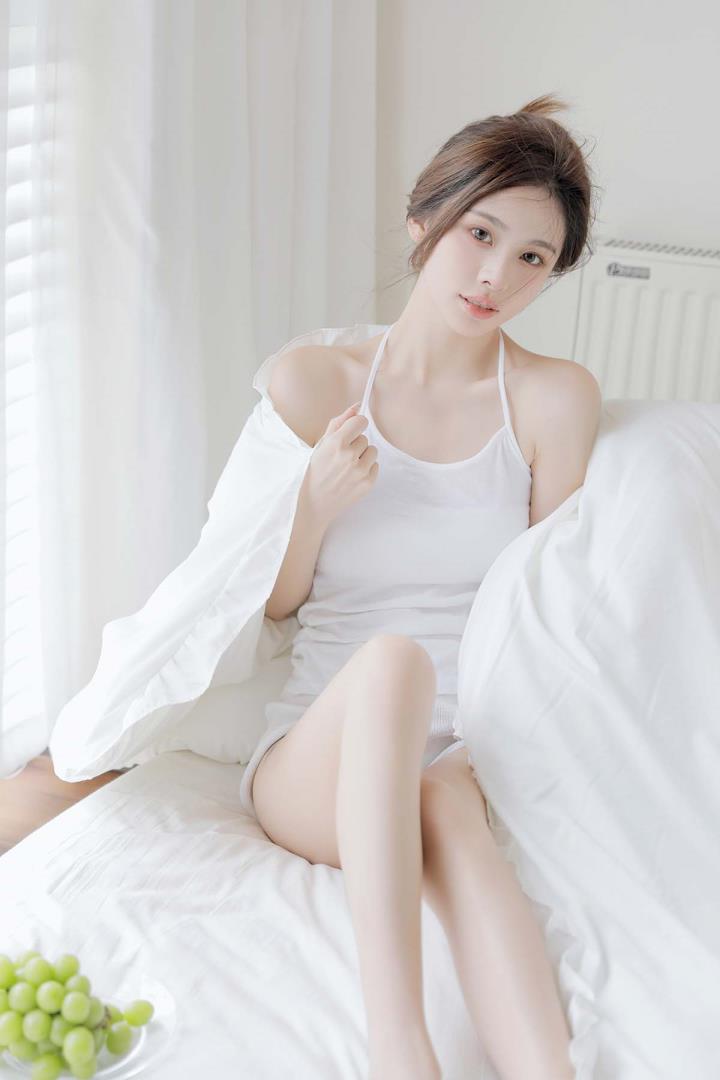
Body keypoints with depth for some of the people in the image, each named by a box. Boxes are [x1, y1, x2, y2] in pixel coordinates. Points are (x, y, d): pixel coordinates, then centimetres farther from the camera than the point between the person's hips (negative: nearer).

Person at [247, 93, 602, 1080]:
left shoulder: (557, 399, 1)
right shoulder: (310, 382, 1)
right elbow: (271, 602, 8)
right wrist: (318, 504, -12)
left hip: (477, 762, 0)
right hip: (317, 764, 0)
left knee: (445, 801, -36)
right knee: (394, 657, -35)